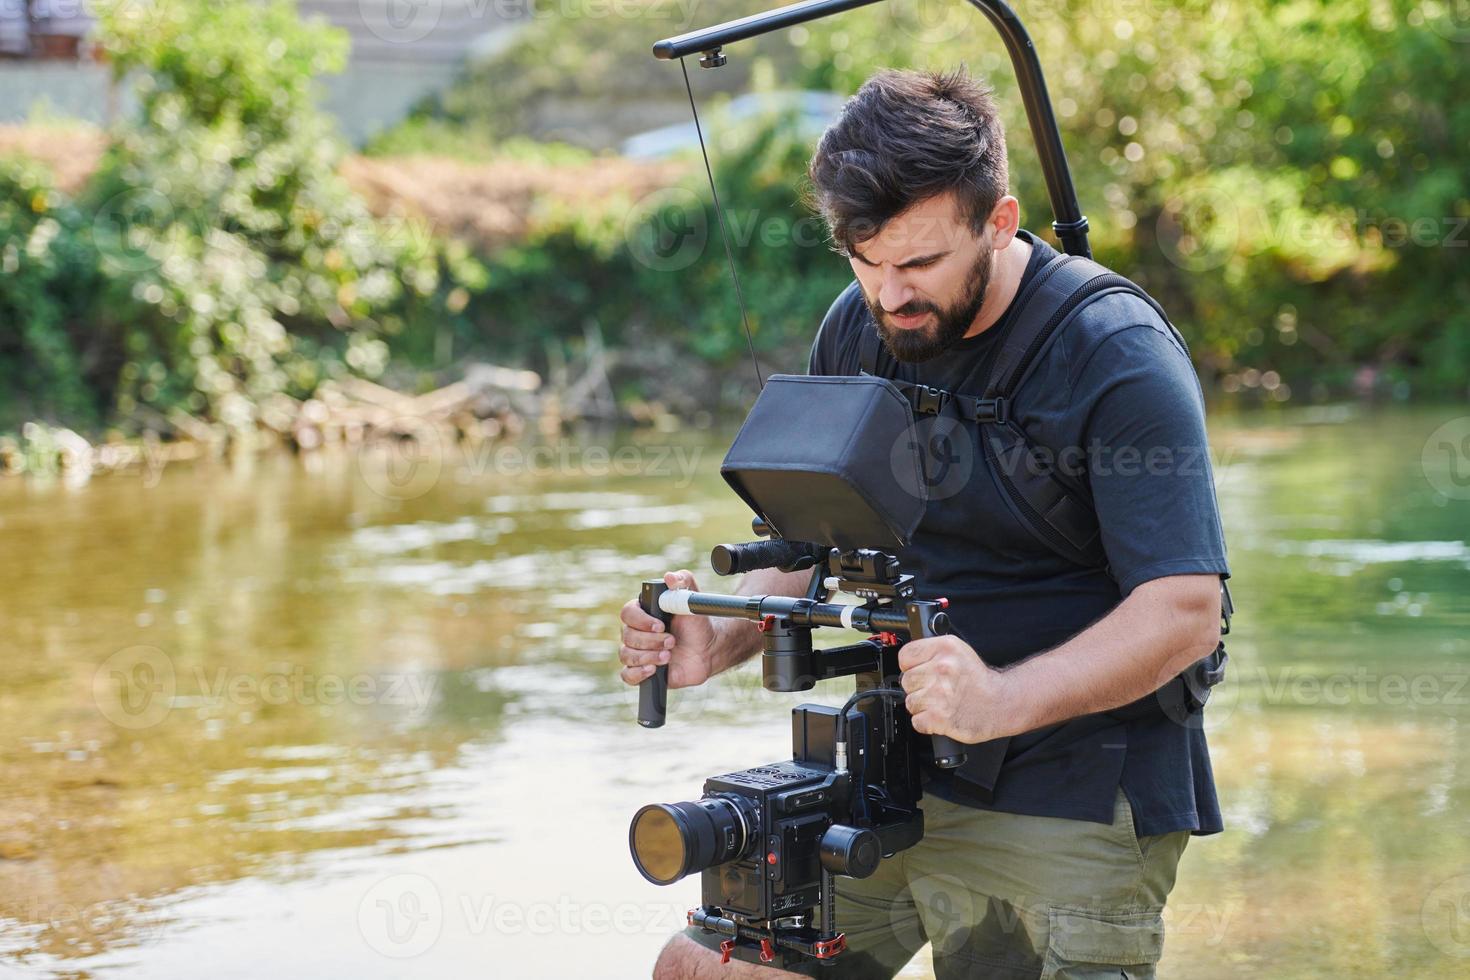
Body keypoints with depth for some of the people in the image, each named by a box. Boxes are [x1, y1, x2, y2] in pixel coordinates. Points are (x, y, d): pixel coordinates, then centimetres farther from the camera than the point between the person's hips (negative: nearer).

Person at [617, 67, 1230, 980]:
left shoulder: (1120, 357, -17)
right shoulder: (857, 329, 4)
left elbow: (1184, 613, -24)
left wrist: (1001, 701, -39)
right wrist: (719, 644, -8)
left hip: (1072, 807, -6)